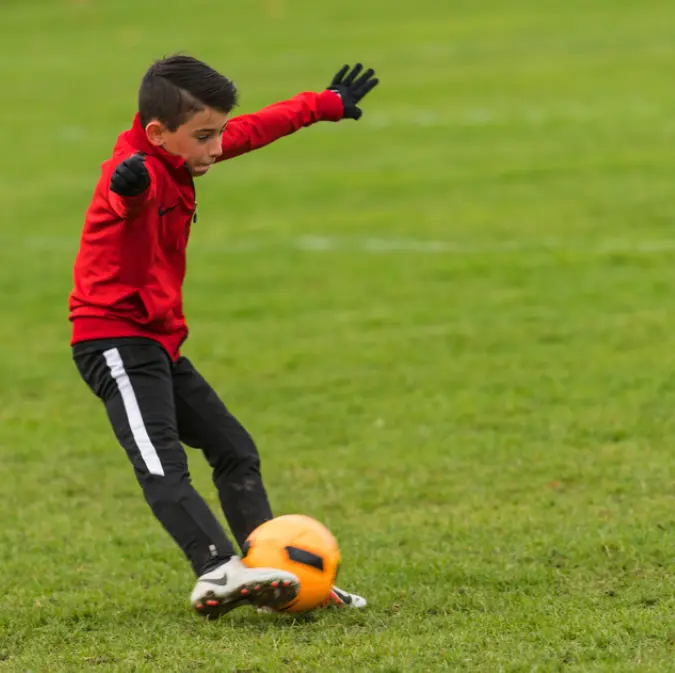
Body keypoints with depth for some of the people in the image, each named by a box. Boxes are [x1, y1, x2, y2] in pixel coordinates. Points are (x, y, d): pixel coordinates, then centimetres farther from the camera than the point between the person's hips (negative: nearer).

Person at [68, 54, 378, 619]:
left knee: (234, 450, 13)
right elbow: (130, 186, -48)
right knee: (161, 462, -23)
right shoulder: (139, 169, -21)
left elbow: (256, 128, 24)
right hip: (115, 337, -11)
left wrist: (325, 104, 36)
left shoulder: (179, 155, 9)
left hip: (158, 342, 11)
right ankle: (217, 571, -39)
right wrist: (129, 184, -73)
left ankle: (272, 575, 15)